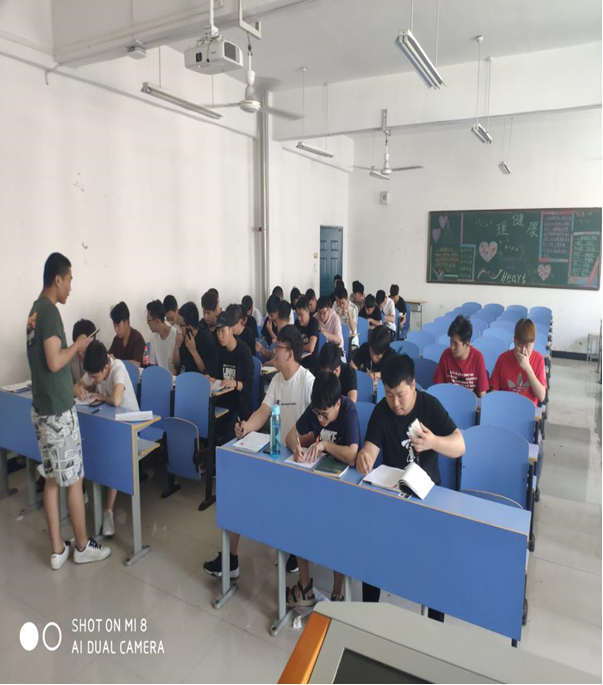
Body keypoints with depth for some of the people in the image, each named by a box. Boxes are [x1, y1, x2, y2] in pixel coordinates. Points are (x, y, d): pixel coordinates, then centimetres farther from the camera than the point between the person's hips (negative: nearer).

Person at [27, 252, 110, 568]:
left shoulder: (35, 310, 12)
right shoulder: (50, 311, -17)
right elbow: (54, 362, -23)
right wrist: (78, 345, -9)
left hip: (42, 407, 9)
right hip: (58, 410, -9)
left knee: (52, 479, 13)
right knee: (74, 480, 3)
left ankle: (57, 549, 23)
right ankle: (82, 546, 17)